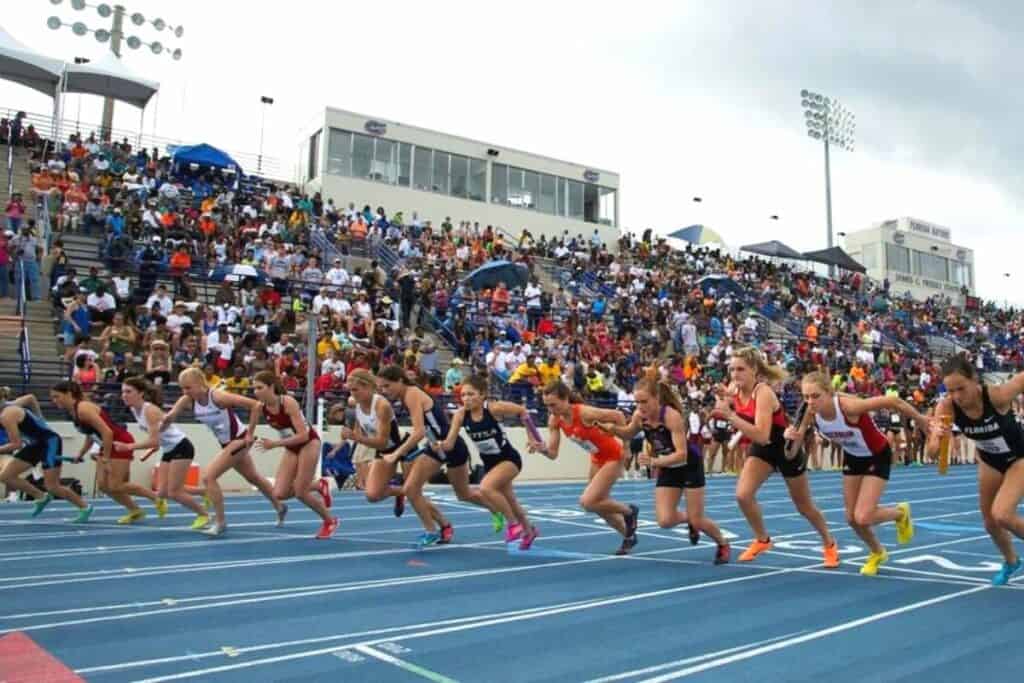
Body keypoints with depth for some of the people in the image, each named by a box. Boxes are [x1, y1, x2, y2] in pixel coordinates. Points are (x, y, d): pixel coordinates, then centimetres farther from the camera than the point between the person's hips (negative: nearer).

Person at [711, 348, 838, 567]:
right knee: (742, 495, -13)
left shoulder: (763, 393, -33)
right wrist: (721, 401, -19)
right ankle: (762, 540, 12)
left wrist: (730, 415, -47)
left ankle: (830, 545, 38)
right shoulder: (733, 390, -14)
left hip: (786, 447, -5)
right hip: (762, 449, 5)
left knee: (804, 506, 12)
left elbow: (762, 436, -42)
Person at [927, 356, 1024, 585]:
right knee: (990, 523, 14)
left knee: (1002, 515, -21)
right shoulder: (946, 407, -29)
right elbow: (932, 454, -31)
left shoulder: (998, 395, -38)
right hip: (989, 461, 4)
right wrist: (934, 435, -50)